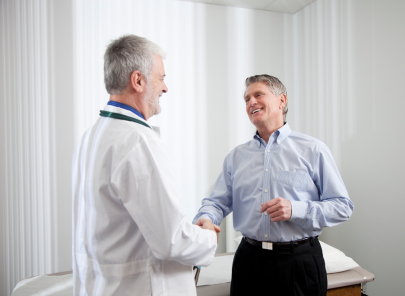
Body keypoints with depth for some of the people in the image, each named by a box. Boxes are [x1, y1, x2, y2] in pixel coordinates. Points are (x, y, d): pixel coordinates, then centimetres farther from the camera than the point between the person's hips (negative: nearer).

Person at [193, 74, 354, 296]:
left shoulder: (313, 150, -2)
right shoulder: (236, 157, 9)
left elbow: (342, 206, -5)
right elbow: (218, 201, 6)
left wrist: (295, 209, -19)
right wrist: (204, 219, -17)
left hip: (299, 262, -2)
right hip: (249, 260, 3)